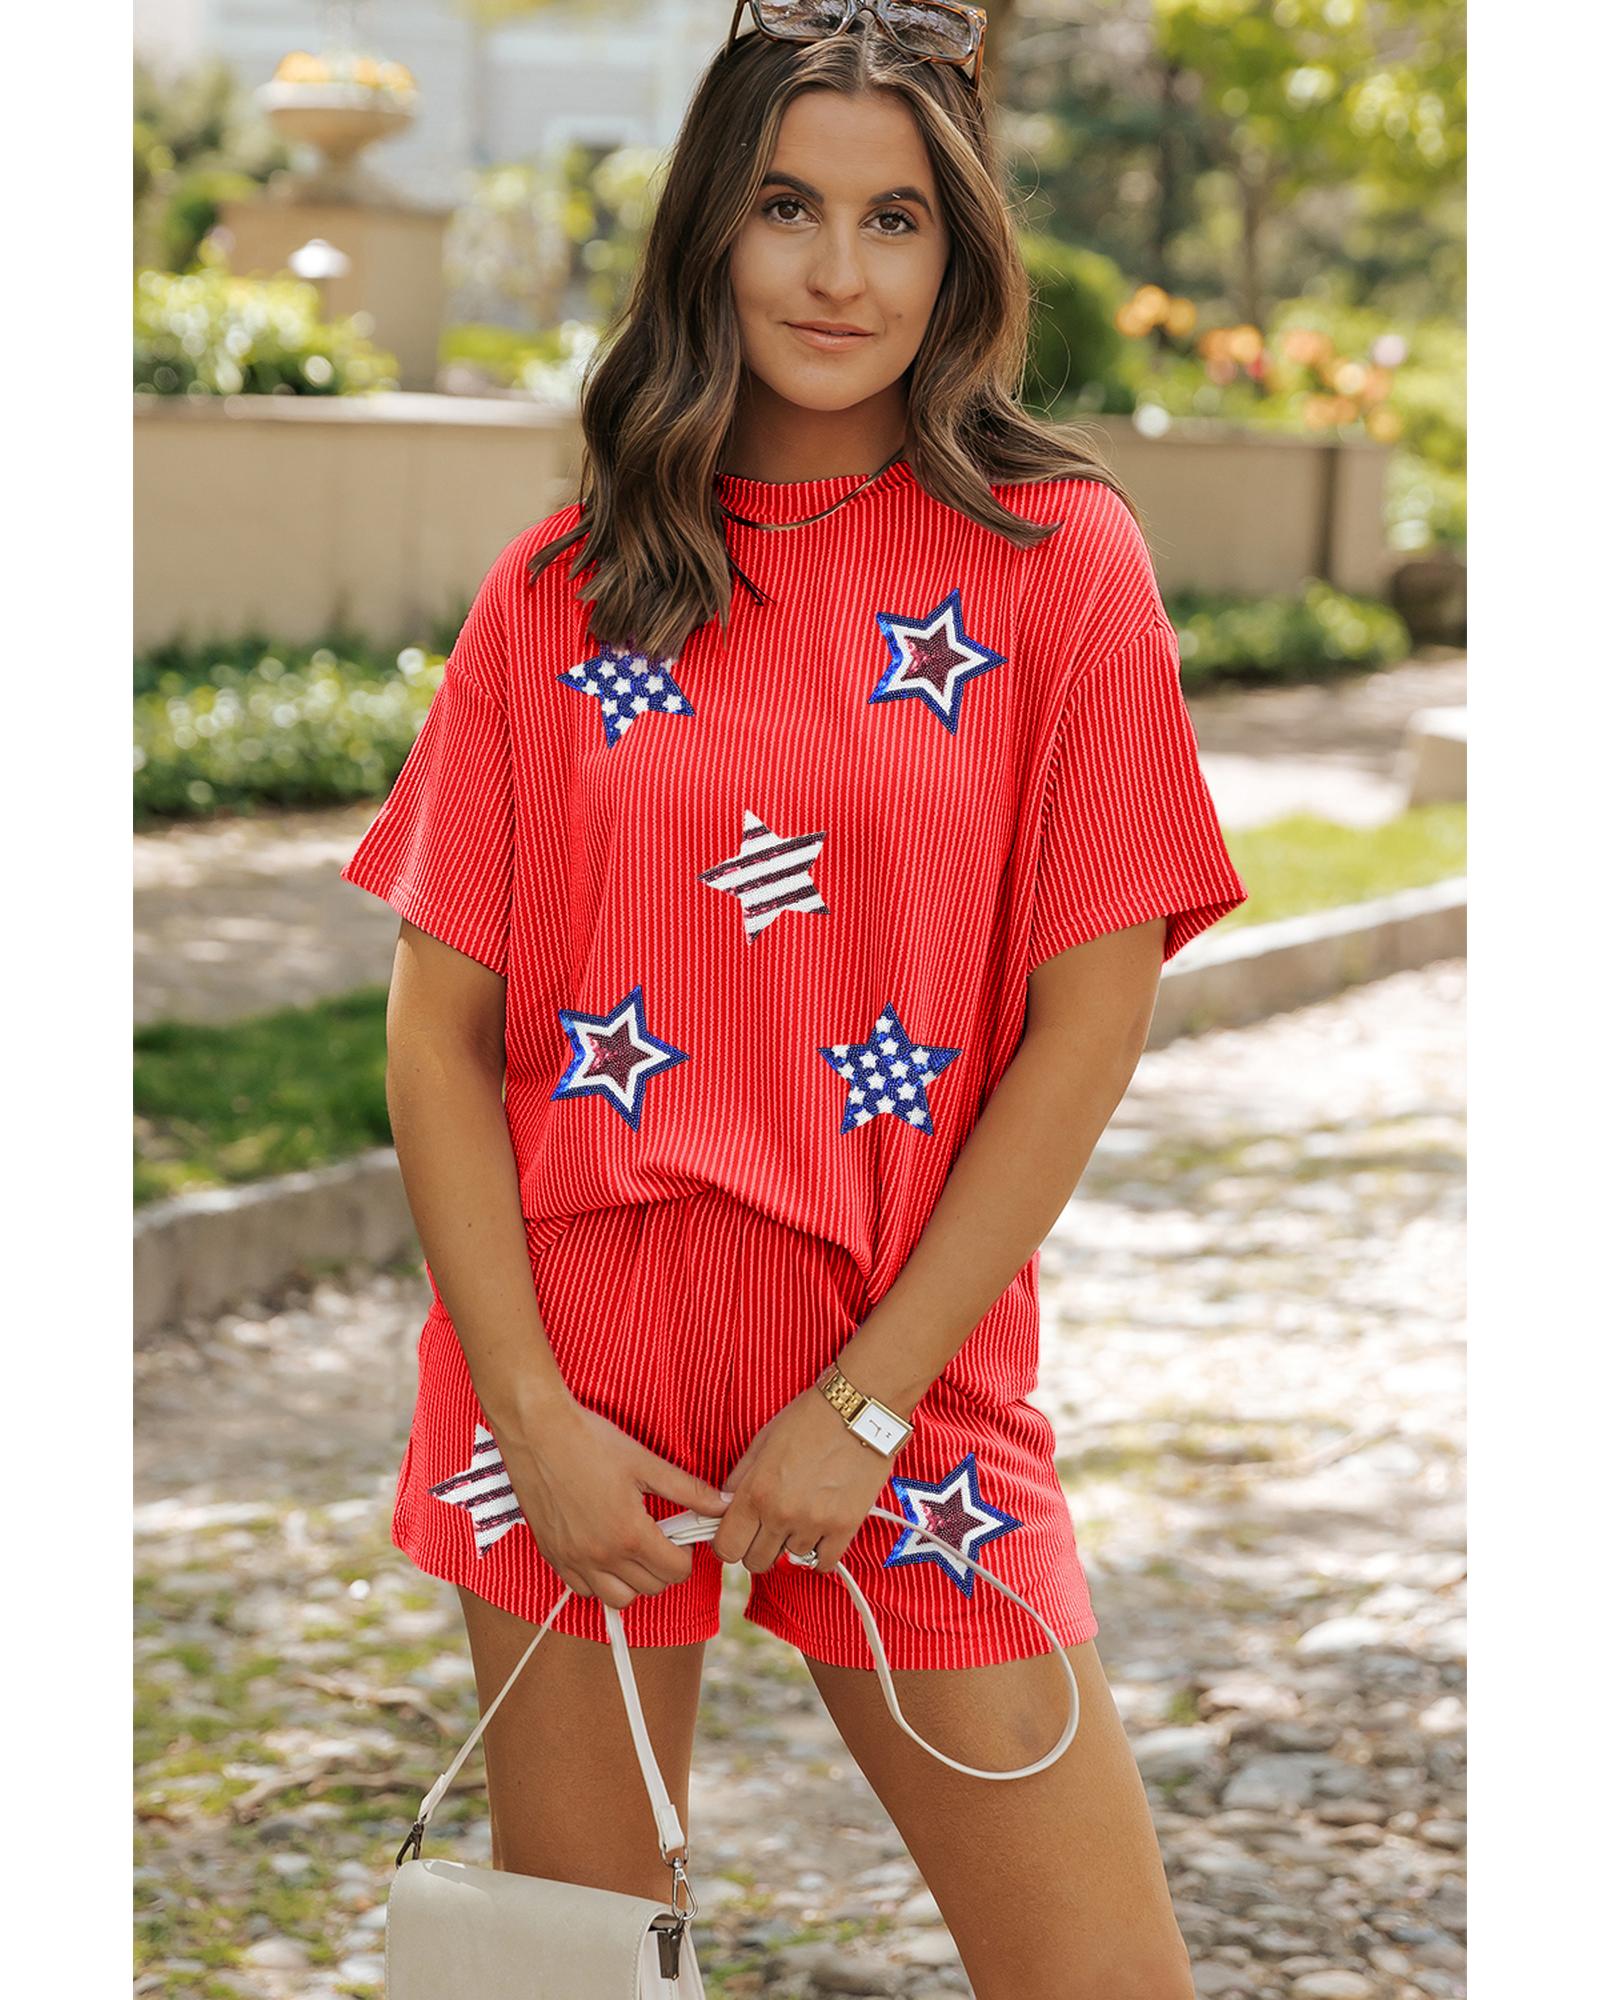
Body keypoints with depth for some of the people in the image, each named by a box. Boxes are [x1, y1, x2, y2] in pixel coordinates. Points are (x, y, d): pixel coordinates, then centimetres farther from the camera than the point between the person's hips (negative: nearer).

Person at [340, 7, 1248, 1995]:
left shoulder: (1057, 557, -1)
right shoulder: (561, 587, 4)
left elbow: (1091, 1020, -5)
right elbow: (439, 1025, 3)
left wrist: (866, 1405, -8)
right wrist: (534, 1412, -7)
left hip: (912, 1376, -1)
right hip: (581, 1379, 2)